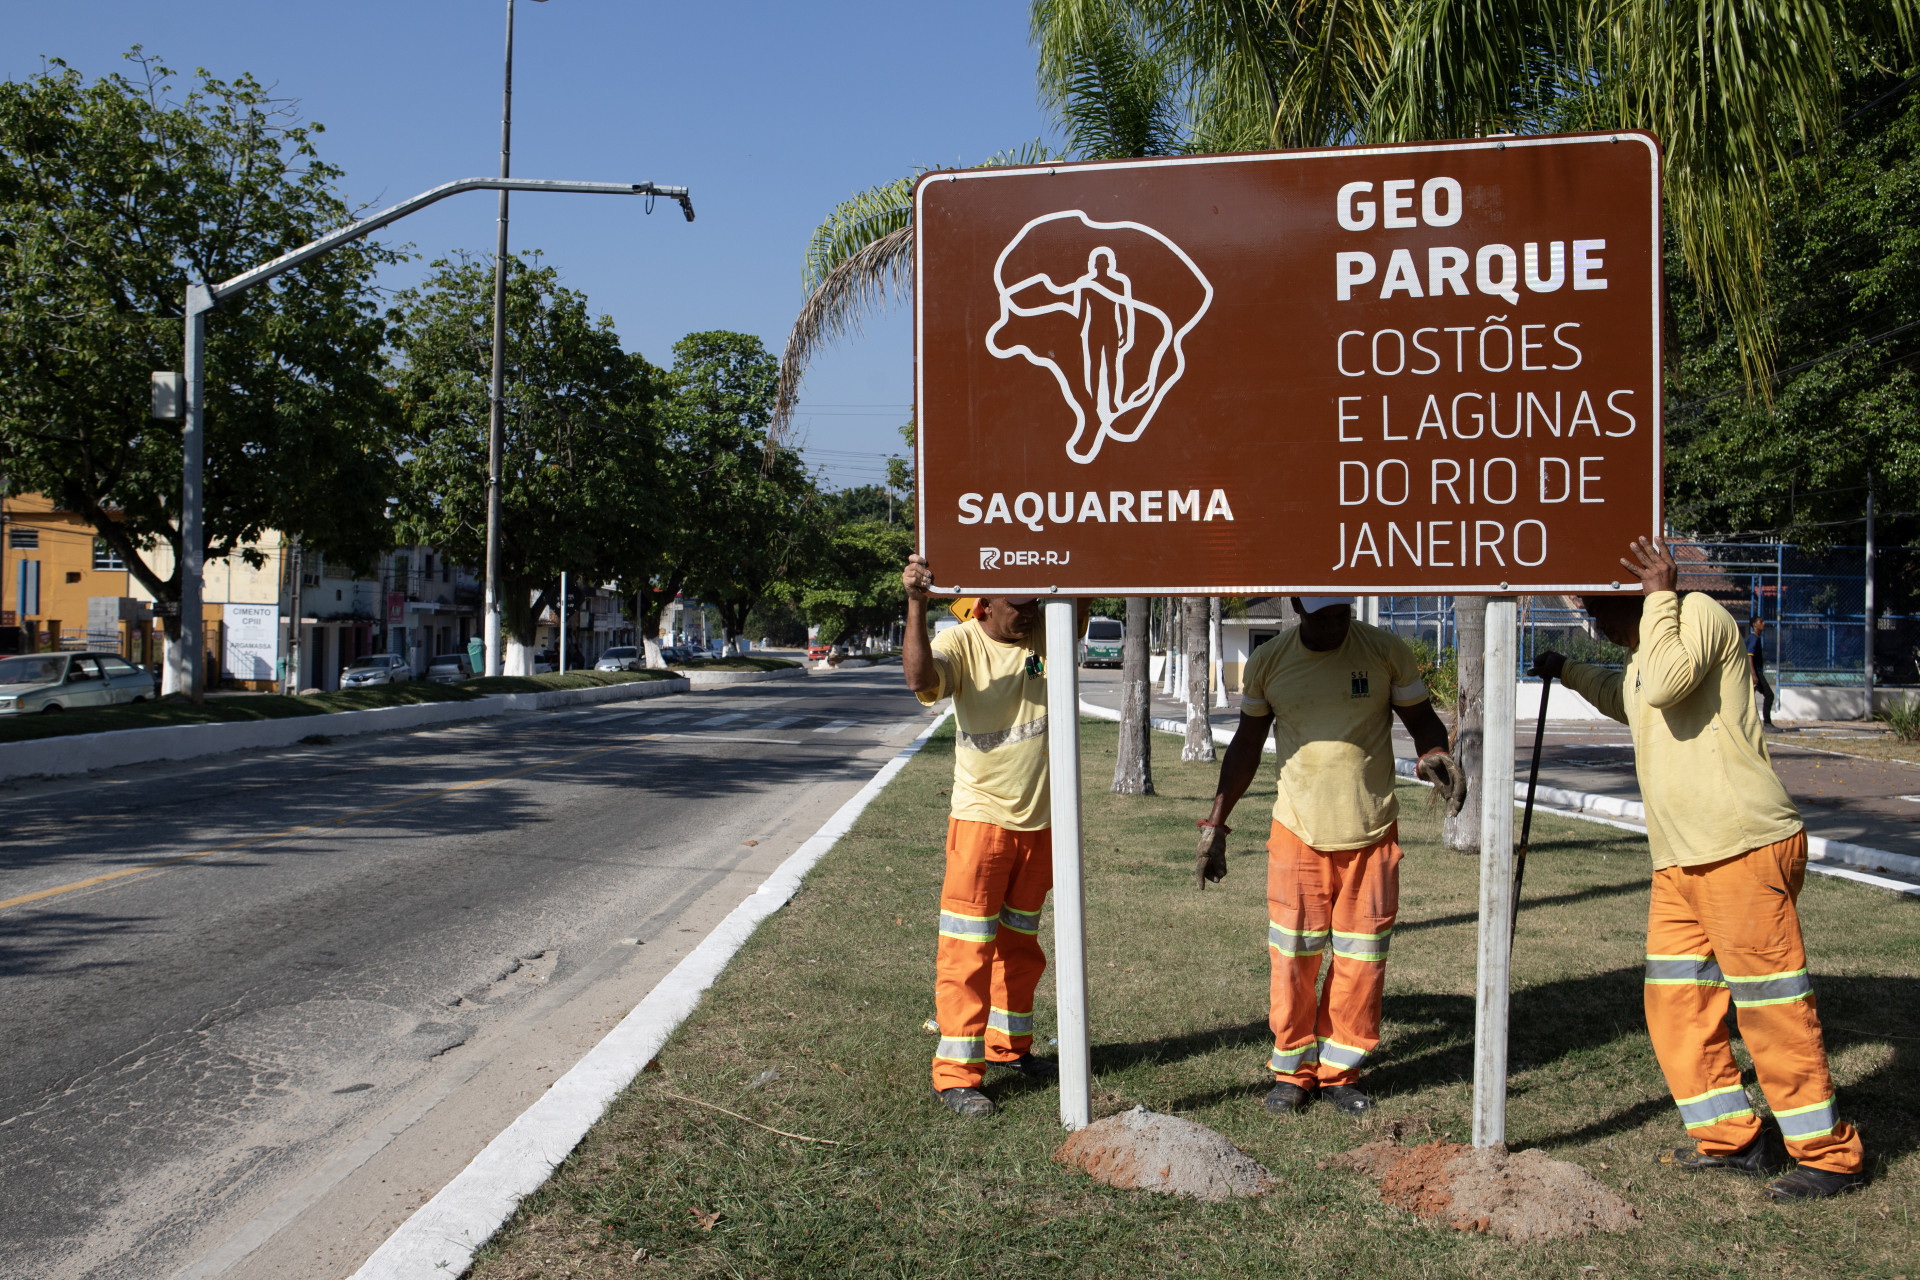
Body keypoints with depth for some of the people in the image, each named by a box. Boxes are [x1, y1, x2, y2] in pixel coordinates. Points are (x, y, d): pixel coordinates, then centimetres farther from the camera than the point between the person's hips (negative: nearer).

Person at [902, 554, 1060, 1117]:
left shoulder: (1048, 630, -1)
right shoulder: (960, 643, -13)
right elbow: (921, 678, -32)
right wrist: (915, 605, -39)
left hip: (1040, 820, 5)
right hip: (981, 818, -5)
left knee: (1021, 943, 18)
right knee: (969, 947, -5)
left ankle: (1009, 1045, 35)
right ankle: (955, 1074, 1)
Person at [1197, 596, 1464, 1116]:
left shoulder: (1386, 651, -4)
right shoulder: (1268, 662, -1)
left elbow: (1421, 719, 4)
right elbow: (1247, 744, 9)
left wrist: (1434, 753, -20)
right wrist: (1215, 823, 8)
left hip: (1372, 834, 0)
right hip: (1298, 833, 0)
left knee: (1361, 957, 6)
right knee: (1293, 955, 2)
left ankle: (1338, 1070, 22)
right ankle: (1293, 1070, 19)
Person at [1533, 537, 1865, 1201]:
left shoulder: (1698, 612, -7)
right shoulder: (1643, 656, 22)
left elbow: (1666, 682, -27)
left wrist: (1660, 593, -17)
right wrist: (1568, 671, 44)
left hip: (1743, 848, -10)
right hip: (1679, 860, 10)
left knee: (1771, 1007, -4)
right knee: (1675, 1001, 10)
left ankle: (1829, 1153, 8)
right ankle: (1731, 1134, 21)